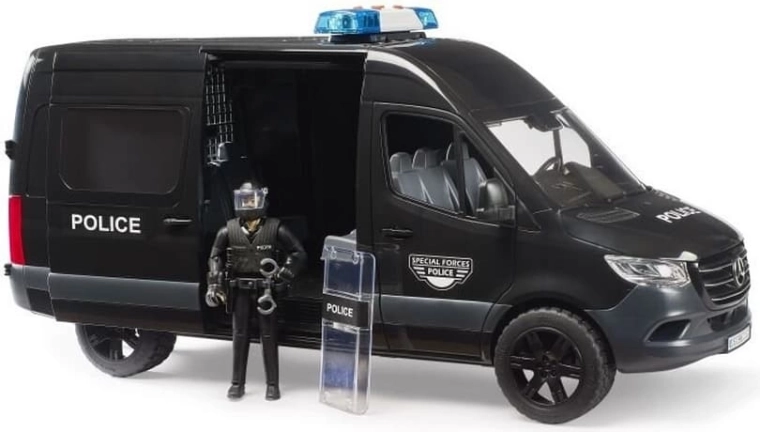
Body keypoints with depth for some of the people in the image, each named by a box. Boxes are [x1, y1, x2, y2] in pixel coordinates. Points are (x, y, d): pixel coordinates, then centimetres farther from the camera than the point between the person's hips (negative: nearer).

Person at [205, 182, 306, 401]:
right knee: (240, 335, 5)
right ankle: (237, 383, 13)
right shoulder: (229, 230, 0)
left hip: (266, 289, -2)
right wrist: (214, 285, 2)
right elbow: (215, 257, 10)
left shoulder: (275, 229, -6)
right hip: (240, 289, 2)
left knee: (268, 336, 2)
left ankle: (273, 384, 10)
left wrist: (285, 274, -12)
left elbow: (299, 253, -1)